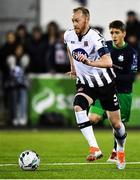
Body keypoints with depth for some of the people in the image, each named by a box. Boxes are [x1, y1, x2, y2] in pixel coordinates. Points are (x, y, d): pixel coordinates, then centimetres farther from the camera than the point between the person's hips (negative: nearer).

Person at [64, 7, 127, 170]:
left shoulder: (94, 37, -23)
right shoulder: (68, 35, -5)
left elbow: (108, 62, -34)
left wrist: (88, 62, -48)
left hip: (105, 83, -3)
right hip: (85, 84, 3)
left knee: (116, 124, 5)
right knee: (78, 106, -29)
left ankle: (121, 150, 37)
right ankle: (94, 148, -33)